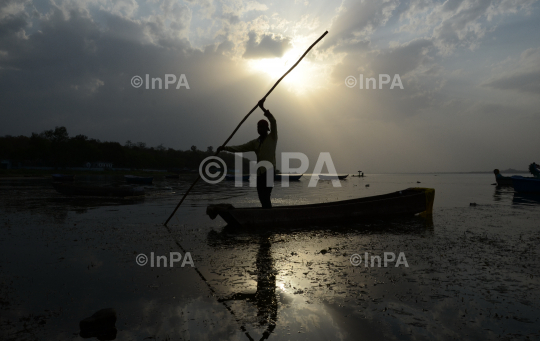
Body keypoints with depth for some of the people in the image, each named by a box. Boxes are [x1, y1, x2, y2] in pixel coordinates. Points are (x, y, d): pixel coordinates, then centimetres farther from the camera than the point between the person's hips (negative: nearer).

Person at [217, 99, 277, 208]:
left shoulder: (272, 138, 2)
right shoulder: (255, 142, 17)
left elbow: (273, 121, -13)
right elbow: (240, 148, 9)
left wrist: (262, 108, -21)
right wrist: (225, 148, -2)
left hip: (269, 171, -6)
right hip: (260, 173, 7)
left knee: (265, 198, -15)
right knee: (263, 199, 8)